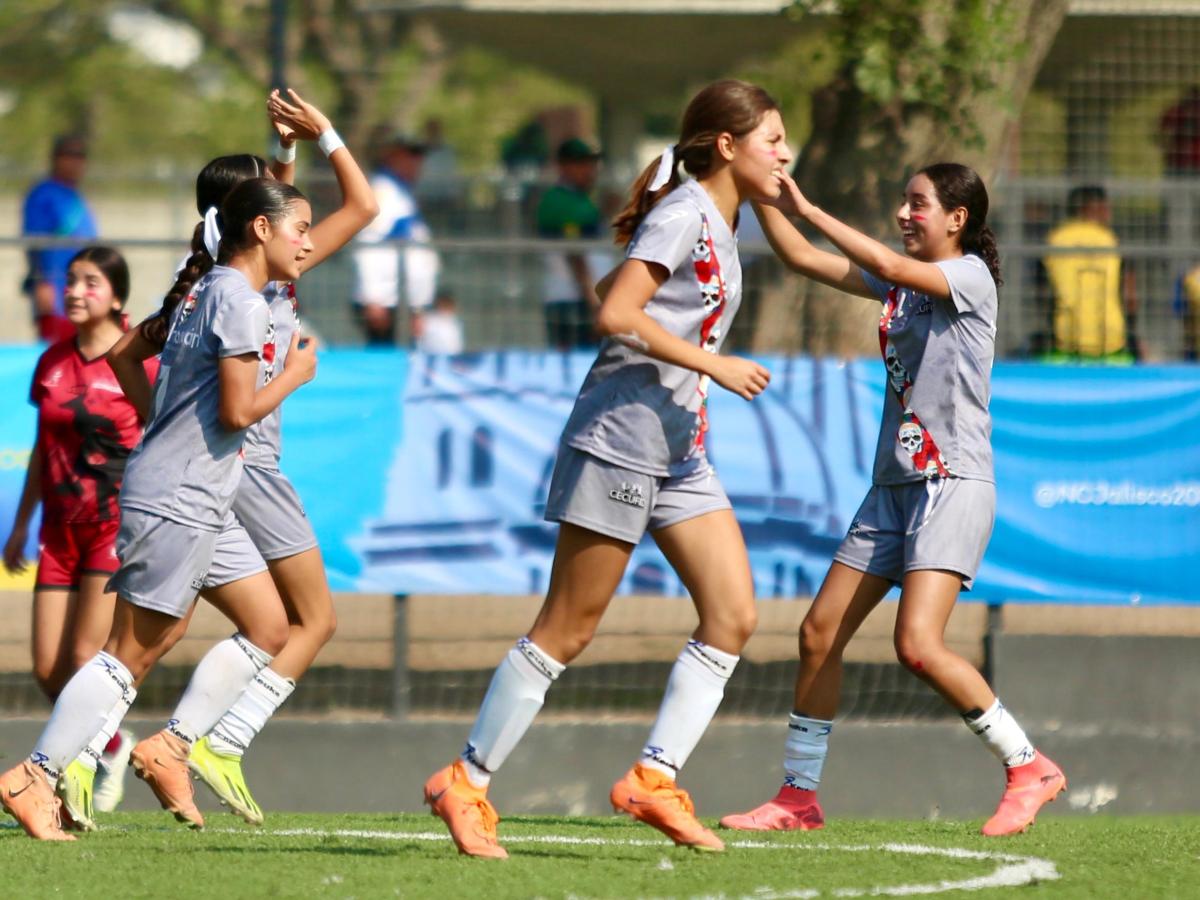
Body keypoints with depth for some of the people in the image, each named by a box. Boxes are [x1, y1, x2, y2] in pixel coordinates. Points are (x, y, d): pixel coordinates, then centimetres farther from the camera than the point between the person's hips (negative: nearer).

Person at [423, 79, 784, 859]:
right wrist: (715, 365, -22)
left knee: (734, 615, -2)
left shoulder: (720, 225, 14)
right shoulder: (681, 216, -14)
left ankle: (656, 778, -2)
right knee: (569, 627, -4)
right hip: (620, 436, -9)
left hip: (679, 452, 9)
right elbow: (616, 314, -24)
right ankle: (467, 782, 4)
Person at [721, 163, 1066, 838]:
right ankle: (798, 796, 14)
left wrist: (806, 208, -20)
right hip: (895, 484, 8)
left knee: (918, 645, -21)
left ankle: (1030, 768, -10)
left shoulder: (970, 276, -8)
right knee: (820, 633, 5)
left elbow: (889, 265, -24)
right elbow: (801, 258, 16)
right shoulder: (901, 284, 14)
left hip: (955, 484, -8)